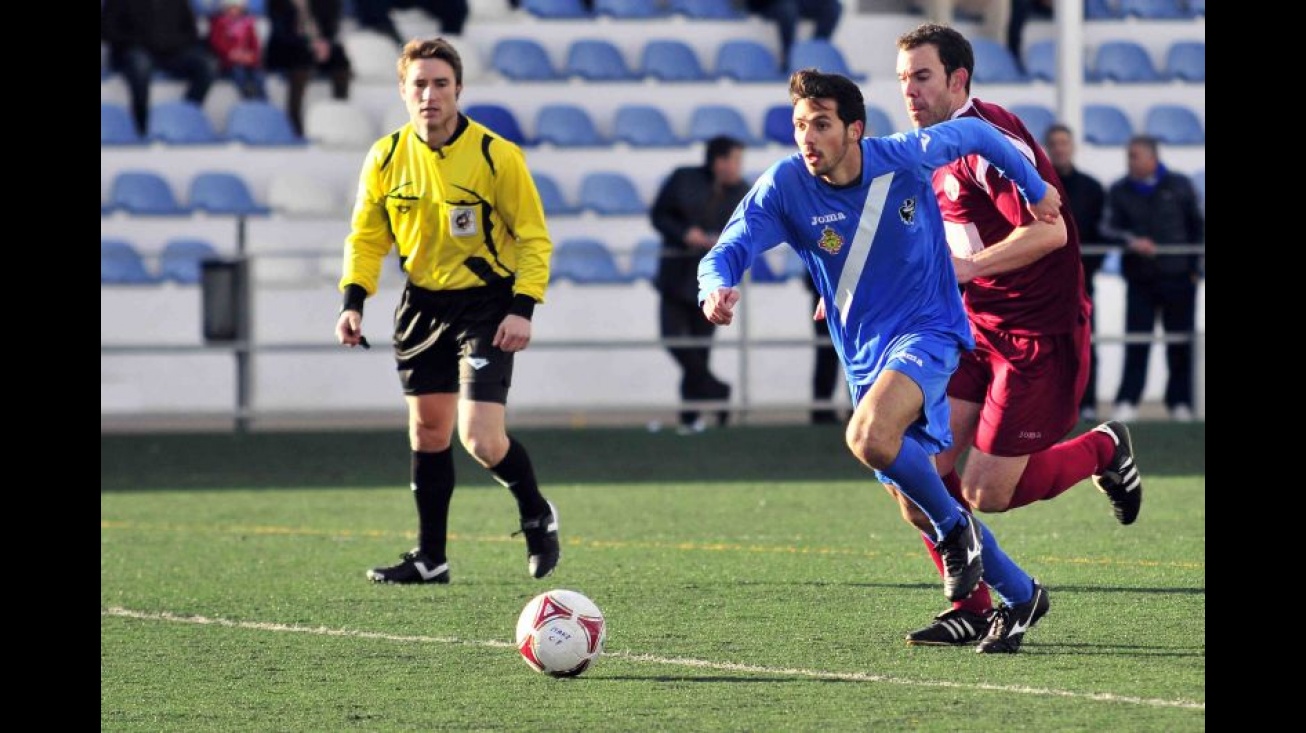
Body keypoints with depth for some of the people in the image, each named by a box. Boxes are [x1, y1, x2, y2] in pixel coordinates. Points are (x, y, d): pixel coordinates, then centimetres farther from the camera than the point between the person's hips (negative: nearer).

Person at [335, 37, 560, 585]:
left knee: (481, 438, -16)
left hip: (486, 303, -5)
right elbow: (366, 237, 8)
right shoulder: (386, 158, -3)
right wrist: (353, 302, -6)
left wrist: (522, 308, -19)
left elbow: (533, 237, -8)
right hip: (423, 303, 5)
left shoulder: (496, 155, -15)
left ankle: (536, 515, 13)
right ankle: (430, 557, 23)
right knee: (427, 432, 10)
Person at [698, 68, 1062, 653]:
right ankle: (1021, 596, 26)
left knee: (869, 436, -33)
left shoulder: (906, 158, -15)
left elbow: (973, 134, 4)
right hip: (864, 356, 5)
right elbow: (724, 253, -19)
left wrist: (1035, 187, 15)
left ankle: (955, 527, -7)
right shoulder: (784, 187, -12)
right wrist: (717, 289, -42)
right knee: (914, 500, 9)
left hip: (927, 331, -5)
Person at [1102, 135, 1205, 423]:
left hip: (1179, 277, 0)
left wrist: (1195, 267, 2)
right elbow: (1111, 228, -5)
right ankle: (1127, 402, -4)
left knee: (1180, 343, 4)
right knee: (1136, 342, -5)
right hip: (1141, 278, 0)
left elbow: (1197, 227, 9)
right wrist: (1132, 241, -26)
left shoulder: (1179, 186, 4)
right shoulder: (1120, 191, 4)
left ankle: (1180, 402, 11)